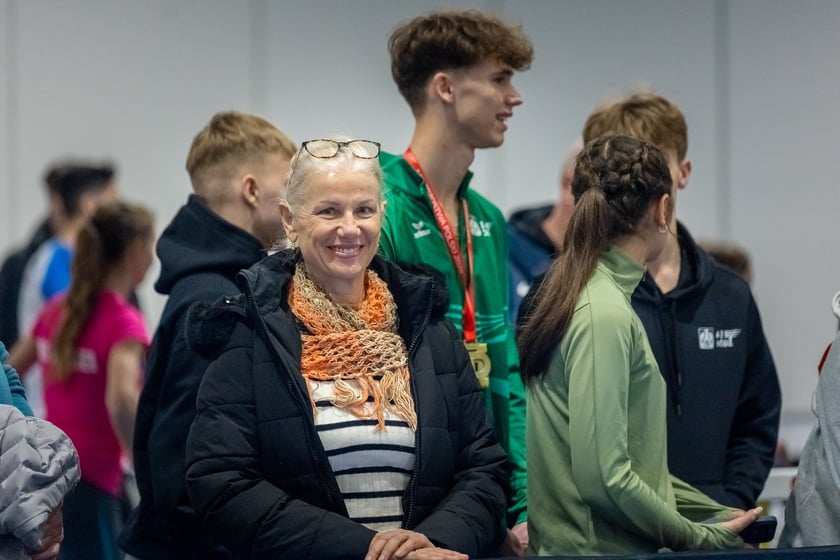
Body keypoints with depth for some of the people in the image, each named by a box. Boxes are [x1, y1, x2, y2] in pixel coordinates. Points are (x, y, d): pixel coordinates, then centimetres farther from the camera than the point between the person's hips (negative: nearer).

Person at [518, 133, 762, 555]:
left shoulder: (577, 292, 9)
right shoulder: (605, 315, -17)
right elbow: (604, 478, -22)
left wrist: (724, 518, 13)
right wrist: (701, 538, -11)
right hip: (600, 550, -8)